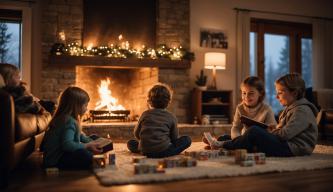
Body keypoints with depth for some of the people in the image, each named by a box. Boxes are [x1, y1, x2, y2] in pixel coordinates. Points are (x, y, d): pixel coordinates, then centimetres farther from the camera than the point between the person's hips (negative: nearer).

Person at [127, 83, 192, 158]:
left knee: (130, 143, 29)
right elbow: (174, 138, 8)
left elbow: (136, 134, 13)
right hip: (164, 150, -2)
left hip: (145, 151, 2)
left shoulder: (145, 114, 6)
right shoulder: (171, 117, 3)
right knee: (187, 140, 11)